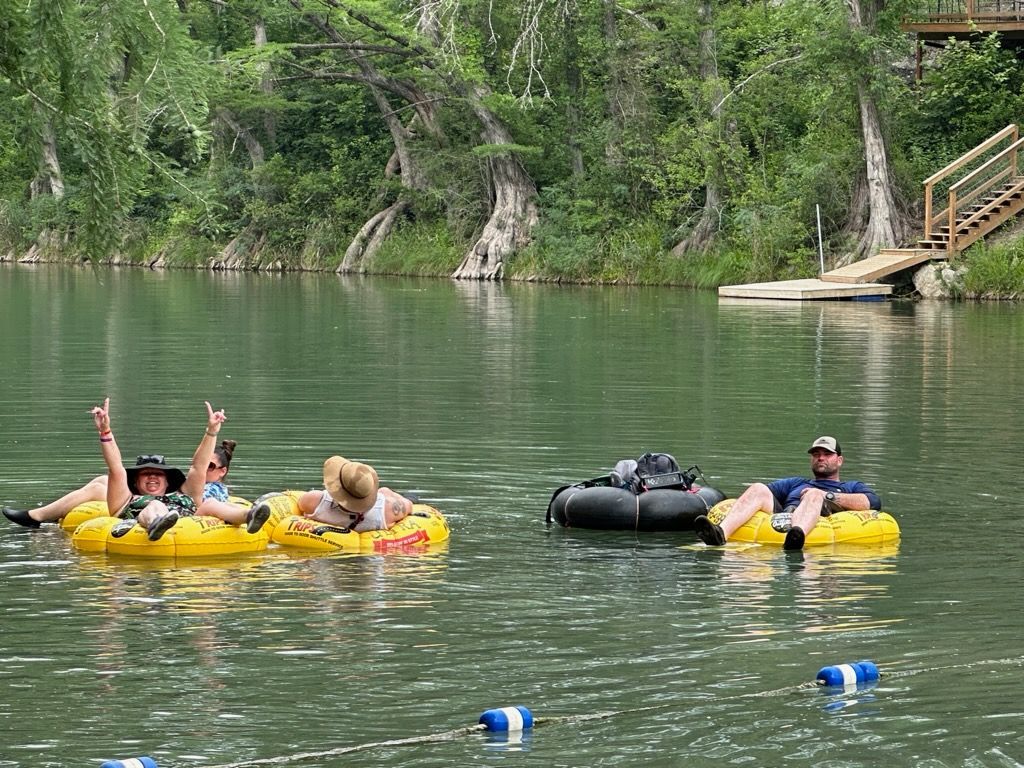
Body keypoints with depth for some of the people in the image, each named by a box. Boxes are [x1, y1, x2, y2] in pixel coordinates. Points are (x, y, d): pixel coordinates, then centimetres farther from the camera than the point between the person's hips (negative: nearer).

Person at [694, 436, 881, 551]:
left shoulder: (851, 487, 33)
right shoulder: (794, 484, 44)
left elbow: (874, 502, 9)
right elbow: (760, 493, 28)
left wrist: (828, 496, 0)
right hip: (781, 518, 3)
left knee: (813, 494, -33)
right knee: (758, 488, -20)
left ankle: (796, 534, -69)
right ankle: (721, 532, -48)